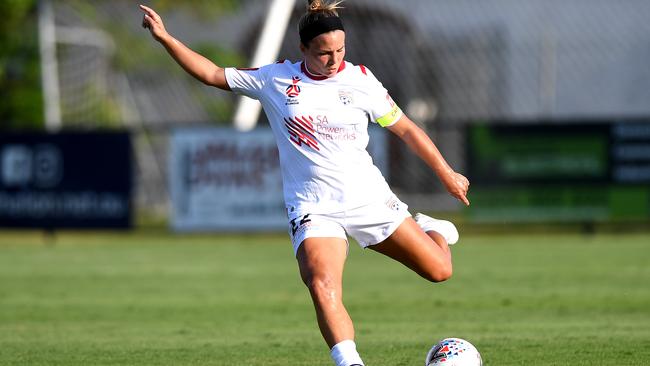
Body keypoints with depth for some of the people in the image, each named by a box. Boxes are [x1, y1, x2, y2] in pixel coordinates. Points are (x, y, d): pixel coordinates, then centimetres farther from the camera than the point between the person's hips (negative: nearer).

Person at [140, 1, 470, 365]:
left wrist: (447, 174, 12)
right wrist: (166, 38, 0)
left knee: (439, 270, 1)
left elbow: (406, 129, 9)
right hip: (314, 208, -1)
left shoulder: (361, 80, 0)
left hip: (369, 198, 1)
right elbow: (214, 75, 8)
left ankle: (430, 230, 35)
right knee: (323, 288, -27)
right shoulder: (276, 79, 1)